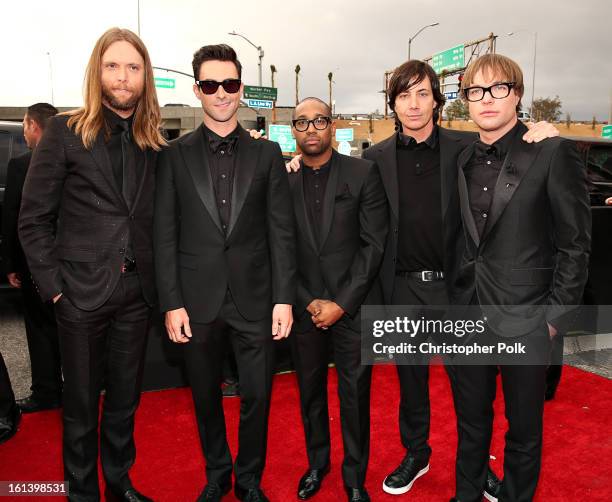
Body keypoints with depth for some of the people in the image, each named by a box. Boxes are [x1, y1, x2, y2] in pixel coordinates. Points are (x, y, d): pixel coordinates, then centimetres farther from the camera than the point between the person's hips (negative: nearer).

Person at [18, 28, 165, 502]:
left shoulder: (153, 142, 5)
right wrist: (53, 284, -9)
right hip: (82, 290, -3)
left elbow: (156, 219, 8)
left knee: (125, 398, 17)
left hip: (137, 291, 3)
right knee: (81, 402, 12)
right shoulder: (65, 131, -4)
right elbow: (34, 218, -5)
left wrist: (156, 278, 1)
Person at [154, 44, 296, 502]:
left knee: (257, 396, 9)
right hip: (198, 301, 1)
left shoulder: (267, 154, 4)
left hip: (254, 300, 0)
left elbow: (282, 232, 1)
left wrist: (284, 298, -4)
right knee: (206, 396, 15)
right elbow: (165, 236, 1)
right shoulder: (175, 156, 3)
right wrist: (171, 302, -5)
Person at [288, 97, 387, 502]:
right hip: (304, 307, 2)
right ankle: (317, 462, 38)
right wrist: (308, 302, -7)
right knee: (310, 391, 15)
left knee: (355, 395, 8)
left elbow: (374, 244, -6)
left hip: (353, 307, -2)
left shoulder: (364, 173, -3)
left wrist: (341, 303, -11)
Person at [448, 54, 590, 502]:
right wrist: (452, 304, 6)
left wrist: (555, 317, -10)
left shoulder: (553, 153, -8)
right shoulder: (461, 160, 7)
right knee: (470, 421, 19)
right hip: (469, 314, 4)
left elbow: (575, 244, -8)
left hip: (524, 321, -4)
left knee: (524, 427, 14)